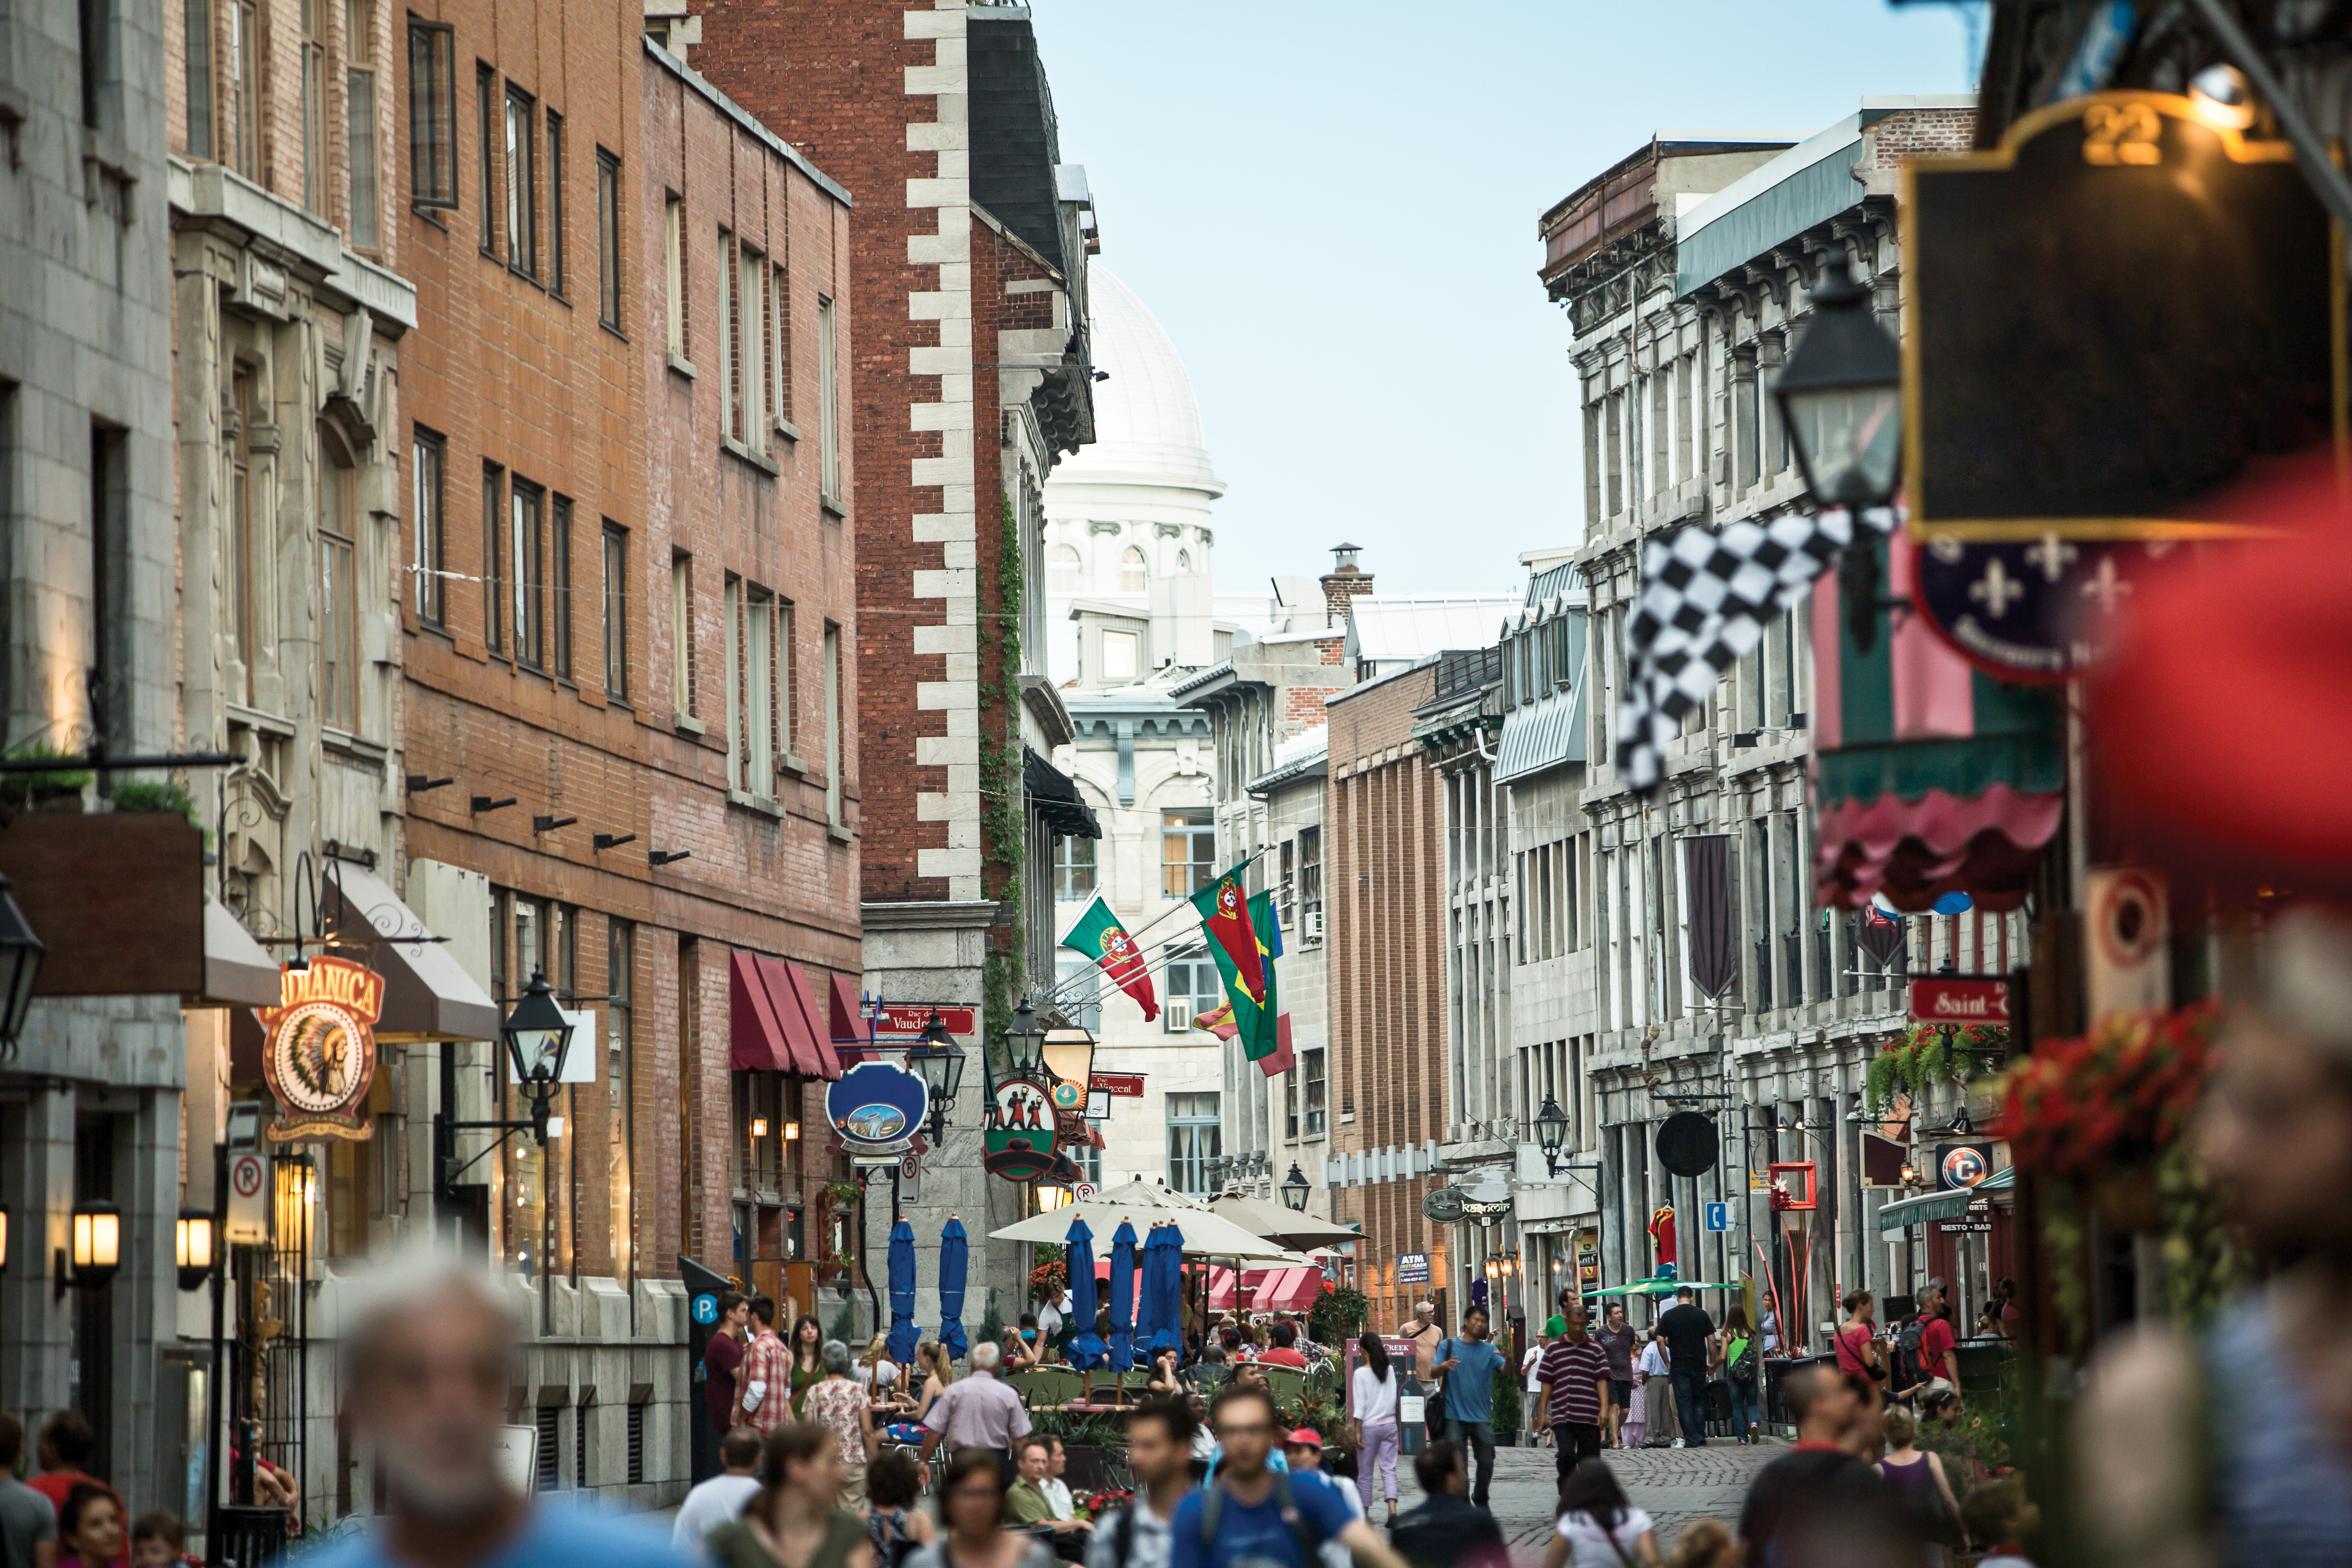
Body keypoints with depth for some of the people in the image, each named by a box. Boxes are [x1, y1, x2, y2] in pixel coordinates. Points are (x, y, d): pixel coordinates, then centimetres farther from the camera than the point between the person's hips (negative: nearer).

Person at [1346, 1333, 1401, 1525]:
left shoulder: (1361, 1374, -10)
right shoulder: (1389, 1370, 3)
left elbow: (1360, 1406, -11)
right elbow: (1393, 1399, 9)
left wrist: (1357, 1431, -8)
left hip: (1369, 1426, -4)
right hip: (1390, 1423, 4)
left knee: (1365, 1473, 8)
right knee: (1389, 1470, 0)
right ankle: (1393, 1510, -16)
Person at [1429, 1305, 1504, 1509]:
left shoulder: (1489, 1350, 11)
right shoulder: (1448, 1346, 7)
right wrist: (1443, 1366, -25)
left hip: (1482, 1416, 2)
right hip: (1456, 1416, -2)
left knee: (1486, 1462, 1)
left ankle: (1480, 1500, 21)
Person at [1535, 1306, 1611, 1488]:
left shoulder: (1596, 1349, 10)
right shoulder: (1554, 1349, 8)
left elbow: (1602, 1380, 4)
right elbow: (1546, 1382, 9)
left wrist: (1604, 1409, -8)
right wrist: (1543, 1412, 5)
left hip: (1590, 1417, 1)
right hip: (1562, 1416, -1)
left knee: (1590, 1458, 2)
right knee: (1566, 1454, -16)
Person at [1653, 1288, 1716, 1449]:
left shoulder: (1668, 1316, 1)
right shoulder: (1702, 1314, 2)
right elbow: (1712, 1340, 2)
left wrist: (1667, 1363, 6)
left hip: (1679, 1366, -1)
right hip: (1699, 1365, 1)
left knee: (1684, 1402, 1)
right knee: (1699, 1401, 13)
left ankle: (1692, 1439, -4)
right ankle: (1701, 1437, 10)